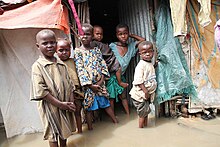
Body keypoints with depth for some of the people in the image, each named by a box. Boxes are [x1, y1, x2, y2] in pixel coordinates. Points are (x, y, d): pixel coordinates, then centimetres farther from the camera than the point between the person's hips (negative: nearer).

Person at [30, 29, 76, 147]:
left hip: (65, 105, 6)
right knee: (53, 133, 11)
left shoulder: (61, 64, 5)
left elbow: (69, 84, 7)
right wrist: (59, 104, -18)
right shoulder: (37, 66, -13)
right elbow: (40, 90, -18)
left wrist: (71, 102, -4)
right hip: (51, 106, -5)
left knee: (64, 129, 22)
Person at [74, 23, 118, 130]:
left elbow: (103, 65, 5)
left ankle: (115, 121, 29)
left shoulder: (96, 50, 8)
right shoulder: (78, 51, -6)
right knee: (88, 107, 7)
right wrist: (90, 85, -16)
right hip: (88, 84, -4)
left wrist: (101, 80, -8)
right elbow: (80, 69, -13)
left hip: (100, 83, 4)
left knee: (106, 103, 15)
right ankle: (90, 128, 20)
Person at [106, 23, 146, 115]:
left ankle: (128, 114, 27)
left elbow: (143, 40, 5)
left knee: (123, 96, 16)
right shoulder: (112, 46, -14)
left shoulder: (131, 46, -1)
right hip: (111, 76, -4)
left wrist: (130, 35, 1)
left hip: (121, 76, 4)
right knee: (111, 98, 6)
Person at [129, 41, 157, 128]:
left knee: (146, 111, 19)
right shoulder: (141, 65, -19)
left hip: (148, 93, 9)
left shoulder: (150, 64, 10)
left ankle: (145, 125, 33)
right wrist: (145, 91, -24)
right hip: (140, 94, -9)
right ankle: (140, 127, 17)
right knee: (143, 112, 1)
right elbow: (138, 81, -25)